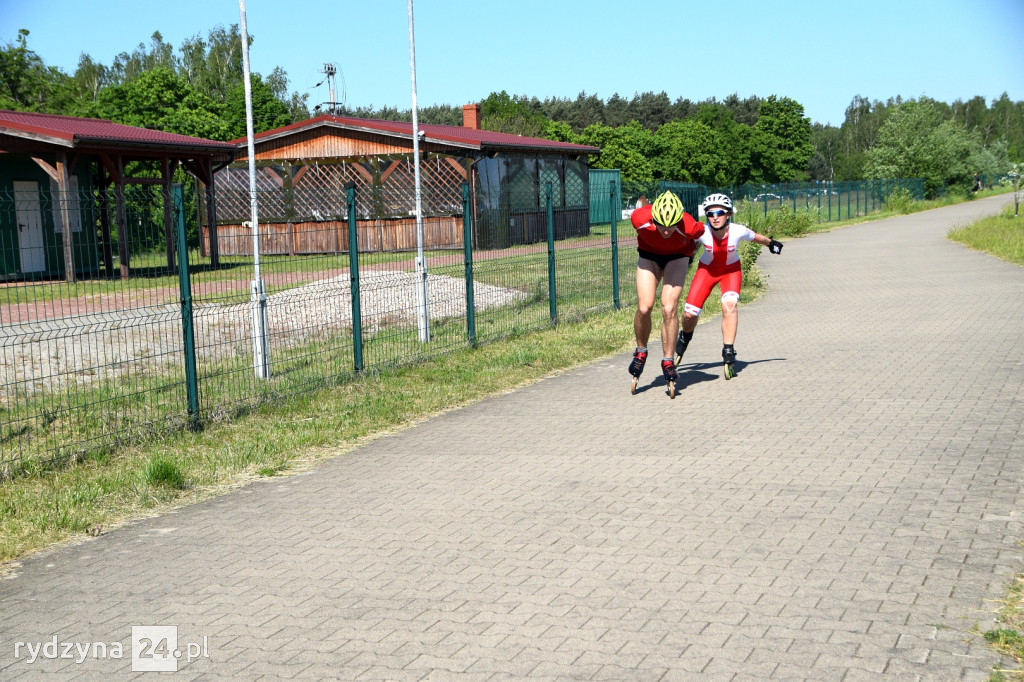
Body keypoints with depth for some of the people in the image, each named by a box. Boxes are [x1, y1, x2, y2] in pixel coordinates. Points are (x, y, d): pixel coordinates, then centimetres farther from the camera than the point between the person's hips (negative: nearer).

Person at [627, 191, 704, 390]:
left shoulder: (689, 227, -33)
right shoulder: (640, 218, -31)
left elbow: (701, 232, -7)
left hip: (677, 256, -1)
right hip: (649, 254, 1)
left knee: (669, 309, -15)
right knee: (644, 308, -13)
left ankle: (668, 361, -2)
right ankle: (641, 351, 12)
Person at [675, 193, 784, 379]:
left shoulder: (738, 231, -28)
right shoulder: (701, 232, -31)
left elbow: (757, 238, -7)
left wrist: (771, 243, 11)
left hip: (731, 269, 0)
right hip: (707, 269, 1)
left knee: (729, 304, -28)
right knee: (689, 313, -6)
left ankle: (728, 352, -16)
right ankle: (685, 338, 31)